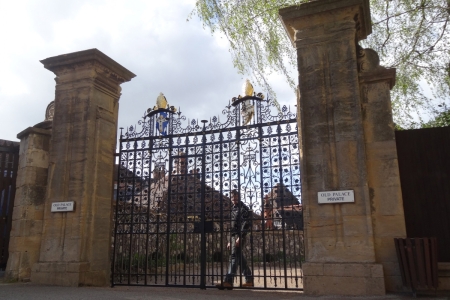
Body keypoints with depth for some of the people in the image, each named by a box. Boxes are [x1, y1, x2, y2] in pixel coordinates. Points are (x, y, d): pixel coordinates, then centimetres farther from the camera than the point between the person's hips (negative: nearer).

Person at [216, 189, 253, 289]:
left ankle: (228, 281, -19)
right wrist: (230, 241, 20)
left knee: (234, 257, -14)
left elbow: (246, 224, -14)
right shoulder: (233, 209, 21)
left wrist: (240, 237, -21)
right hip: (233, 236, 9)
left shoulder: (243, 208, -4)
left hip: (239, 236, -9)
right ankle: (249, 280, 17)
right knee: (241, 259, 10)